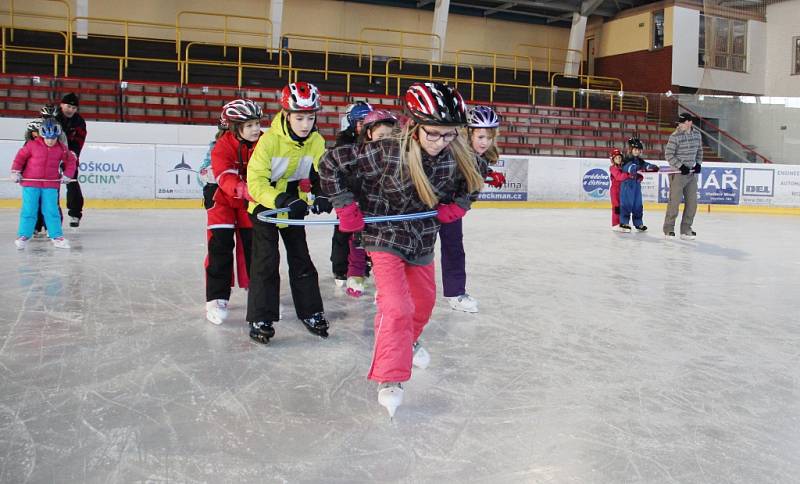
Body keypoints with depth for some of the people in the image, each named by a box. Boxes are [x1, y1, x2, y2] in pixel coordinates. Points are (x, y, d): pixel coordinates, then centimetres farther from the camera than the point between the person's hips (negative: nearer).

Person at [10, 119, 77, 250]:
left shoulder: (61, 149, 1)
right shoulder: (32, 145, -6)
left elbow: (71, 160, 13)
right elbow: (20, 156, 4)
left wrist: (67, 175, 5)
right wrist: (15, 171, 1)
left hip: (51, 185, 1)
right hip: (30, 183, -1)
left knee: (52, 211, 1)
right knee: (29, 211, 0)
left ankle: (56, 236, 6)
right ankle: (23, 236, 9)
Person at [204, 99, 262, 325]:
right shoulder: (222, 147, -24)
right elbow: (227, 180, -34)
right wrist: (249, 192, -52)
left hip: (251, 202, 4)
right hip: (223, 199, -4)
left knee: (254, 244, 9)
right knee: (220, 246, -9)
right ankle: (216, 298, -3)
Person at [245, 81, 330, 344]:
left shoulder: (317, 143, -11)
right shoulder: (269, 140, -25)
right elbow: (255, 181, -26)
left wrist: (318, 196, -28)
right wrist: (280, 200, -41)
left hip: (294, 207, 4)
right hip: (265, 206, -4)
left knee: (301, 259, 8)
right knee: (266, 260, -8)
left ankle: (311, 312, 20)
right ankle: (260, 319, 1)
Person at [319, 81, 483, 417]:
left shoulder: (457, 157, -14)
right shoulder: (387, 153, -28)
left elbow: (471, 180, 10)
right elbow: (331, 163, -20)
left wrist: (458, 205, -4)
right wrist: (345, 205, -18)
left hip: (422, 239, 6)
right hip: (385, 236, -6)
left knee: (424, 300, 23)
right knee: (397, 308, -17)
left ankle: (409, 340, 54)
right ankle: (390, 378, -1)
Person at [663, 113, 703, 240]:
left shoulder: (697, 134, 6)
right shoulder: (675, 136, -12)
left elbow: (699, 150, 19)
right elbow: (668, 154, -12)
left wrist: (698, 164, 5)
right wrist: (680, 166, -17)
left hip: (692, 173, 6)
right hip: (678, 173, -6)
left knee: (692, 202, 7)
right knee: (674, 202, -5)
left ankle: (686, 229, 17)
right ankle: (669, 229, 6)